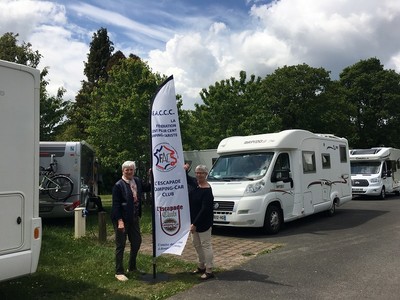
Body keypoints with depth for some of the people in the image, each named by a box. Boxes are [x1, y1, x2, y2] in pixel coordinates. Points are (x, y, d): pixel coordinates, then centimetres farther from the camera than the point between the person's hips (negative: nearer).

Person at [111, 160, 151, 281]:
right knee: (120, 245, 3)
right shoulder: (118, 185, -14)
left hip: (134, 218, 7)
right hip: (122, 219, -7)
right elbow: (116, 205, -16)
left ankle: (132, 267, 34)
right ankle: (119, 272, 16)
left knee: (137, 241, 16)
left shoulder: (137, 181, 4)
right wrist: (120, 221, -22)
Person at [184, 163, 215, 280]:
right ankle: (201, 267, 32)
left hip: (203, 222, -9)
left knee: (206, 245, -1)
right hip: (193, 220, 9)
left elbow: (204, 209, -23)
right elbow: (185, 177, 20)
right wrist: (185, 169, -2)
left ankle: (209, 271, 8)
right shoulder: (194, 182, 2)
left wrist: (195, 224, -23)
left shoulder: (207, 191, -20)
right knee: (196, 244, 18)